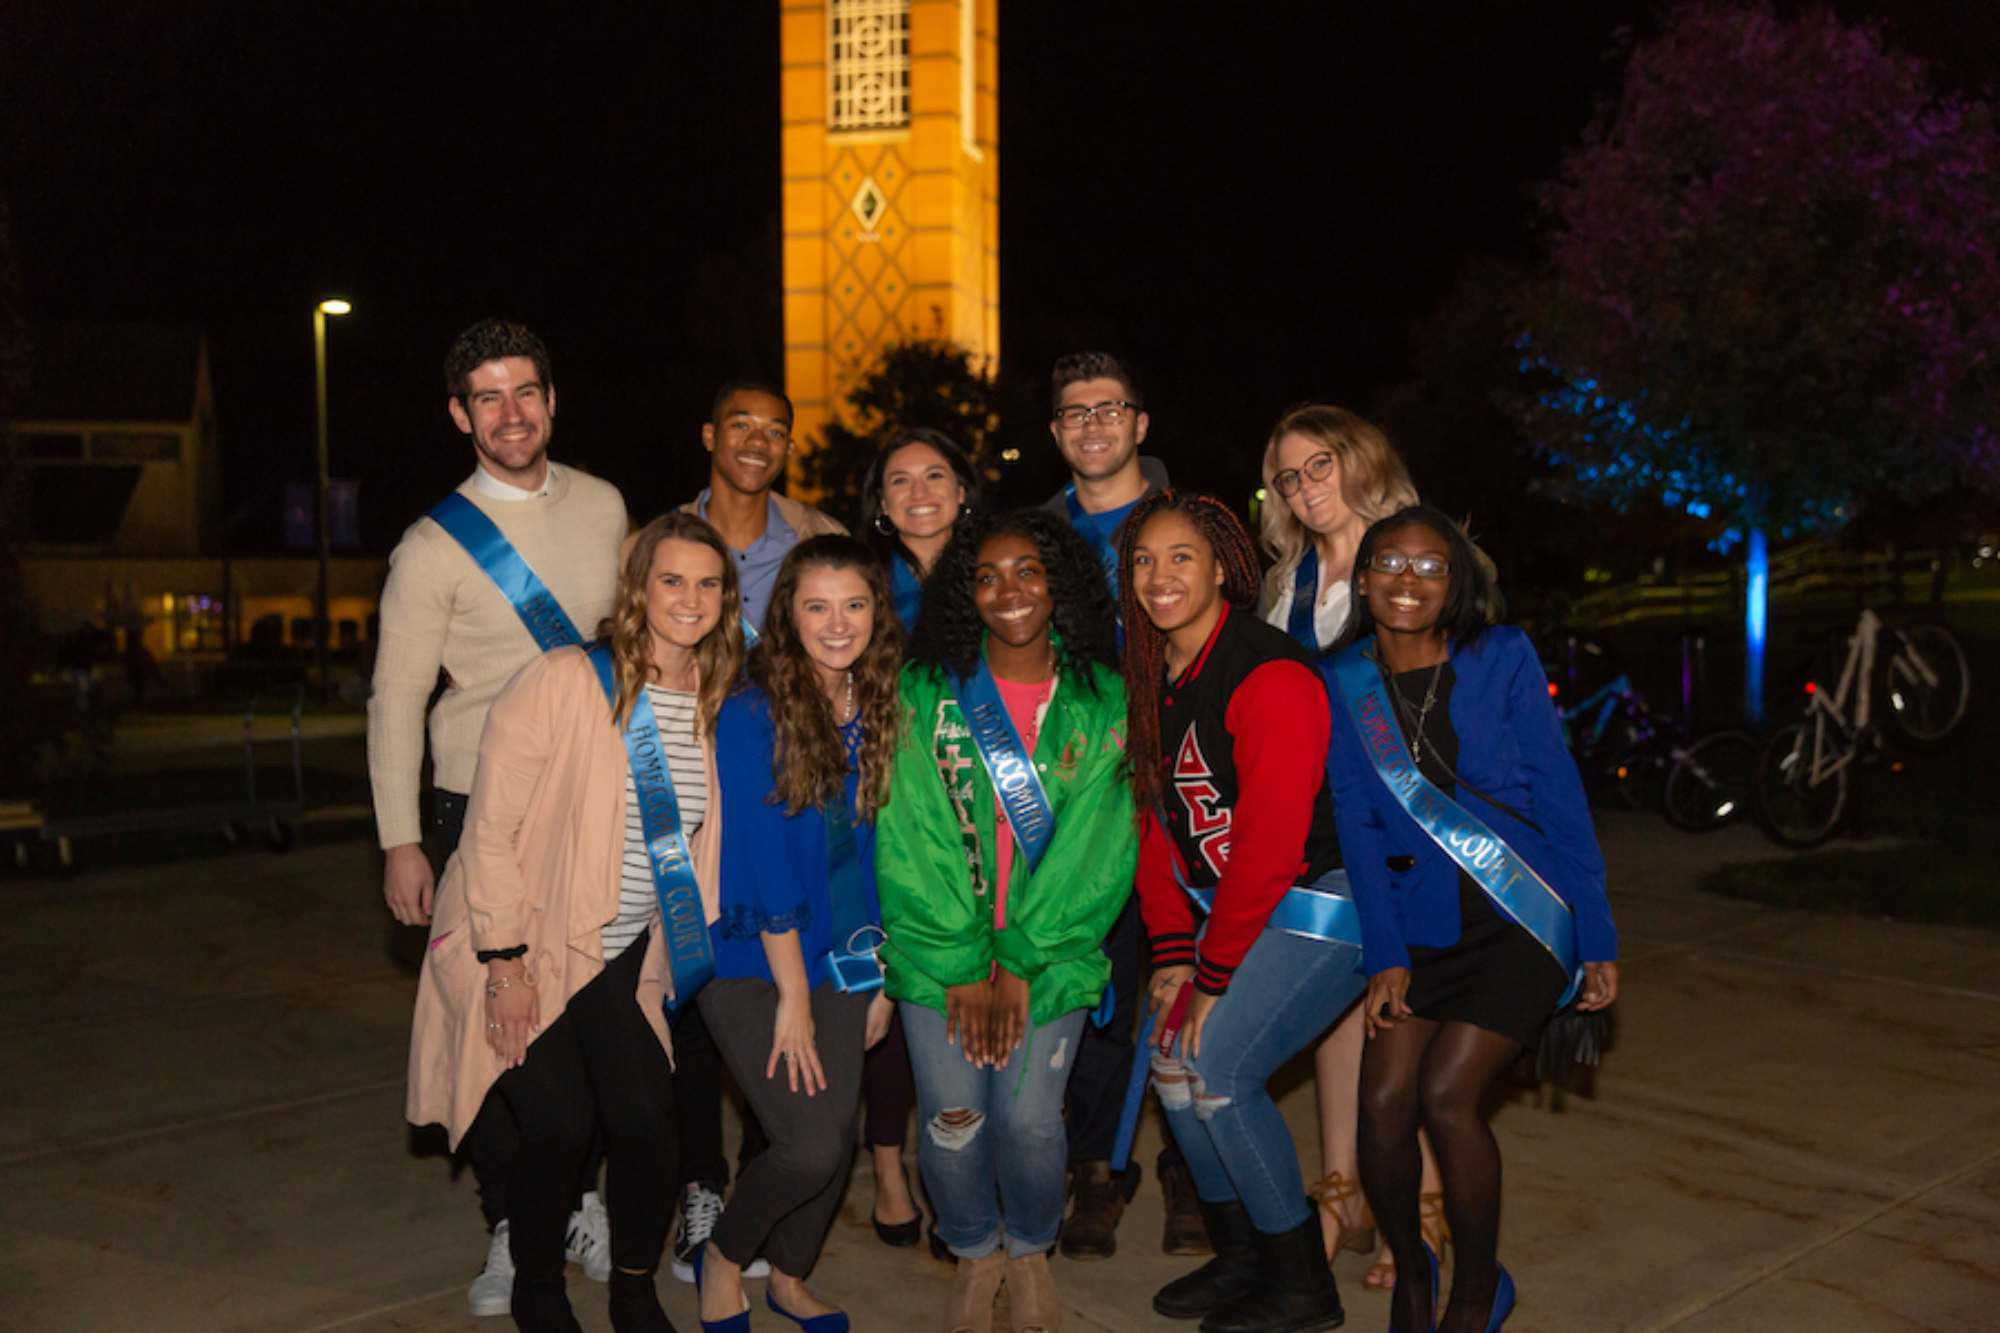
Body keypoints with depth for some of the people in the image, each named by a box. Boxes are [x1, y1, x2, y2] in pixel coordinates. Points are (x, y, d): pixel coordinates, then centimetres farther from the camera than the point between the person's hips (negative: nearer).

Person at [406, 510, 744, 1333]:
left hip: (624, 955, 4)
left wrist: (687, 938, 6)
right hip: (523, 950, -4)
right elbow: (490, 827, -17)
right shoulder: (563, 682, -19)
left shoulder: (719, 704, -1)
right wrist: (505, 961, -17)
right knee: (561, 1129, -8)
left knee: (646, 1119, -6)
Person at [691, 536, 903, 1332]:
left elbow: (878, 853, 6)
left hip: (839, 964, 5)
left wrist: (882, 975, 3)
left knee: (838, 1139, 6)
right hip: (754, 967, -5)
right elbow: (764, 862, -15)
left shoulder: (881, 713, 1)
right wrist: (793, 995, -14)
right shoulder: (753, 715, -14)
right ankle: (723, 1257, 19)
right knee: (810, 1145, -11)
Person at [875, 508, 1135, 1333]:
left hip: (1051, 948, 0)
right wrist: (964, 964, -9)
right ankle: (974, 1254, 20)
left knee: (1028, 1116, -11)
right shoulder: (925, 693, 1)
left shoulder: (1104, 704, 2)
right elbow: (911, 833, -4)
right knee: (953, 1116, -11)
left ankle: (1030, 1250, 21)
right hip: (940, 946, 0)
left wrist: (1020, 962, -8)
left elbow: (1095, 848, -2)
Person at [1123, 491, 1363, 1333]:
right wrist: (1171, 954, 0)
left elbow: (1269, 843, -22)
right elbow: (1159, 824, 8)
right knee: (1171, 1061, 3)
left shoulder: (1270, 677, -20)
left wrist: (1214, 972, -16)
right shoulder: (1154, 679, 6)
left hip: (1320, 909, -8)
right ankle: (1240, 1257, 21)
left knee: (1216, 1068, -15)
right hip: (1227, 909, 8)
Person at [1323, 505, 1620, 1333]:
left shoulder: (1503, 659, -6)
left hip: (1528, 919, -2)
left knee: (1446, 1093, -15)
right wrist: (1385, 956, -5)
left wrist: (1597, 938, -5)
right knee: (1382, 1101, -10)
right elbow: (1358, 826, 0)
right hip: (1425, 924, 3)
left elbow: (1559, 796, -5)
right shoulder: (1344, 683, 1)